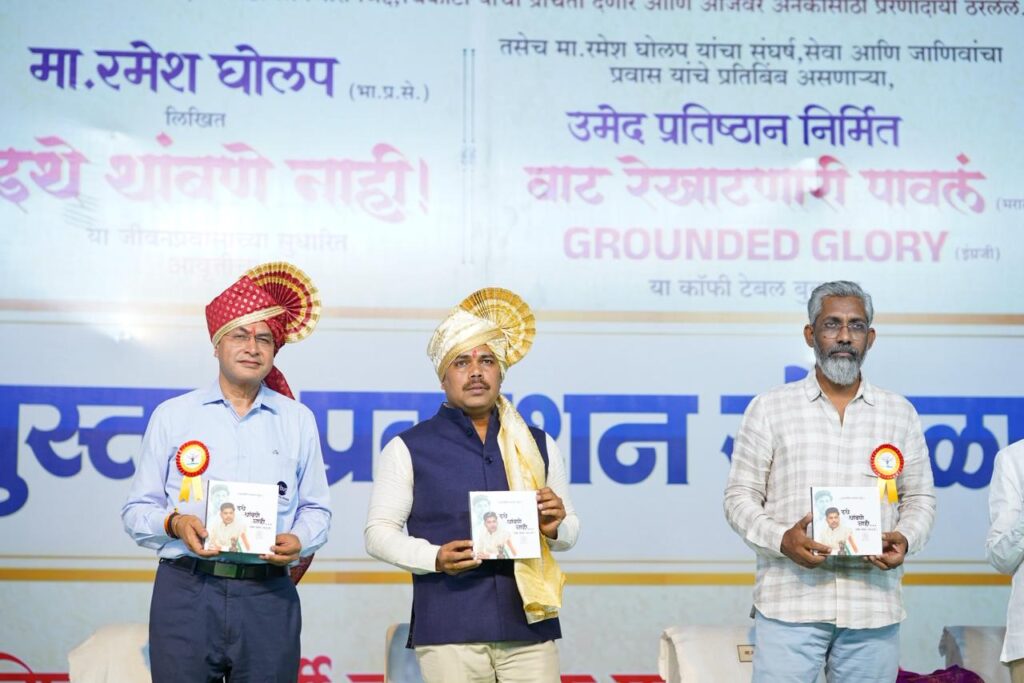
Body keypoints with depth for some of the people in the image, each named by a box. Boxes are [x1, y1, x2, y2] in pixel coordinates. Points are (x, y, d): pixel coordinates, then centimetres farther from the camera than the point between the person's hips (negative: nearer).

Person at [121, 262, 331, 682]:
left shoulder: (298, 421, 14)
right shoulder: (172, 416, 11)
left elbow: (316, 509, 14)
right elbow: (136, 511, 9)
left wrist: (298, 540, -7)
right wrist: (174, 523, -11)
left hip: (268, 596, 1)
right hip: (185, 594, -1)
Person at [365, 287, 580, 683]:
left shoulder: (539, 446, 15)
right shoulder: (409, 449, 5)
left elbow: (569, 533, 20)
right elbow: (378, 531, 3)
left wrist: (556, 529, -4)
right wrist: (434, 558, -13)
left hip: (530, 625, 3)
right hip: (448, 632, -2)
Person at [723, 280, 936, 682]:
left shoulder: (900, 414, 13)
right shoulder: (769, 409, 6)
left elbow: (920, 498, 15)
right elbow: (740, 496, 4)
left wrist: (905, 539, -7)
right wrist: (781, 539, -15)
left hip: (873, 608, 2)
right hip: (790, 603, -2)